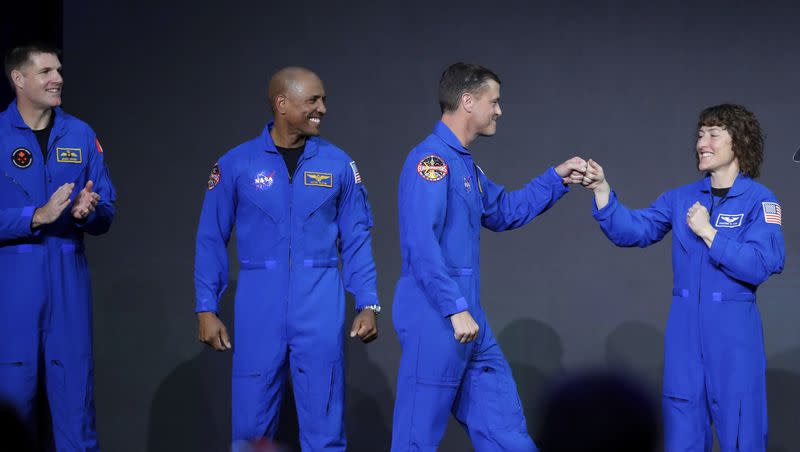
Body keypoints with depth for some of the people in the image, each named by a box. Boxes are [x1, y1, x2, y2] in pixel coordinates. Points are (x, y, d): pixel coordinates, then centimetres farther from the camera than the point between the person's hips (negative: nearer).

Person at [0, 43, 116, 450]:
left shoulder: (81, 135, 8)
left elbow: (106, 215, 9)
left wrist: (88, 211, -12)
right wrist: (38, 216, -19)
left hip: (69, 275, 3)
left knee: (75, 382, 2)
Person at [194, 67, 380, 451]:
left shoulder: (338, 164, 3)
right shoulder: (236, 164, 0)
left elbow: (356, 240, 7)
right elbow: (212, 240, 4)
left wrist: (367, 304, 1)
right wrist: (206, 309, -1)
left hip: (320, 305, 1)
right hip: (259, 304, -1)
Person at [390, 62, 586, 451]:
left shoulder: (464, 163, 16)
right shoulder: (431, 159, -15)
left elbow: (503, 211, 31)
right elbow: (421, 244, -23)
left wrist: (557, 178, 23)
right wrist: (456, 308, -23)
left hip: (467, 318, 10)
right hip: (436, 318, -10)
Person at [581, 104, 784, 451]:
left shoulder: (759, 200, -5)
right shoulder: (681, 198, 8)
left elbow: (761, 265, -15)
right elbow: (633, 230, 0)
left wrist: (707, 231, -14)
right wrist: (602, 190, -13)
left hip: (733, 331, -4)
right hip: (685, 329, 4)